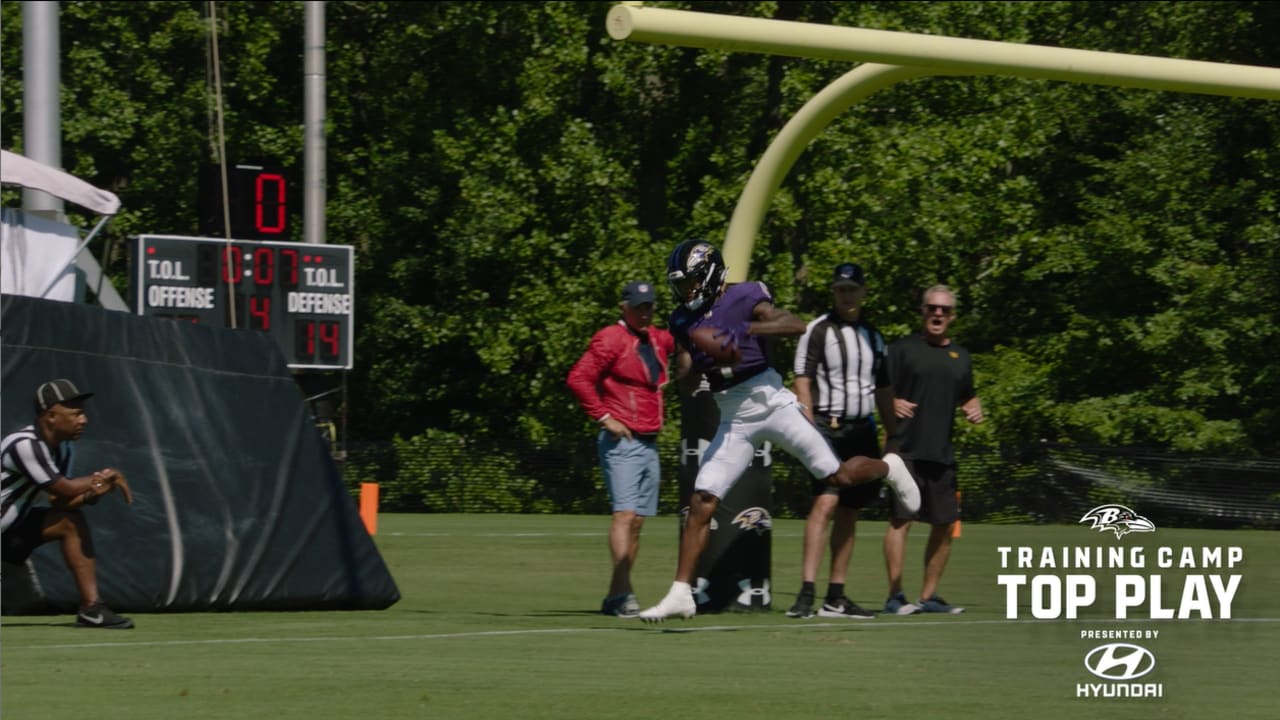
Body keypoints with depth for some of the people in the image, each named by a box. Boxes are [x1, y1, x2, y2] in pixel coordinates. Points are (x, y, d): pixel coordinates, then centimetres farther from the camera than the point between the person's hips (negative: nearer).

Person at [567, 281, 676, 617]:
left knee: (638, 521, 7)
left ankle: (615, 596, 12)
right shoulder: (611, 340, -8)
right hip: (621, 441, -8)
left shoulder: (658, 340, 15)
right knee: (625, 513, -18)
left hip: (649, 443, 8)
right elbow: (579, 378, -15)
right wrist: (605, 417, -17)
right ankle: (623, 592, -26)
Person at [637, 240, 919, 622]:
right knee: (700, 504, -4)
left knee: (838, 476, -2)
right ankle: (681, 594, -1)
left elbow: (798, 325, -21)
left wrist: (745, 329, -30)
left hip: (771, 403, -4)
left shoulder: (744, 298, -8)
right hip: (734, 421, 4)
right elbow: (686, 381, 6)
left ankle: (889, 468, 31)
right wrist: (702, 359, -16)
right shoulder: (683, 321, 7)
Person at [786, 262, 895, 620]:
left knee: (849, 511, 7)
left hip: (863, 430, 7)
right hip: (829, 426, -7)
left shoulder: (873, 336, 16)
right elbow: (803, 382, -8)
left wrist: (895, 438, 16)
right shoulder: (818, 331, -3)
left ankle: (836, 597, 12)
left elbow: (883, 392, 21)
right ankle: (806, 593, -25)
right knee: (826, 502, -19)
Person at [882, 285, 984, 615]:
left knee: (945, 524, 7)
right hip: (906, 449, -6)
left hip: (943, 452, 6)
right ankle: (895, 596, -13)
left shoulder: (960, 356, 18)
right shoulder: (903, 349, 2)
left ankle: (929, 595, 18)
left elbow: (968, 397, 30)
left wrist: (974, 409, 8)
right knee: (901, 518, -13)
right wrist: (891, 405, -23)